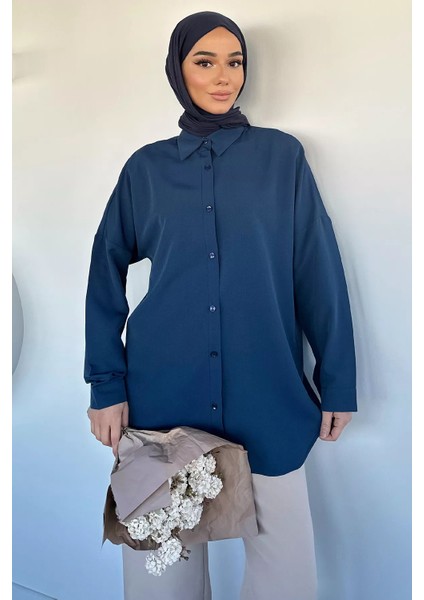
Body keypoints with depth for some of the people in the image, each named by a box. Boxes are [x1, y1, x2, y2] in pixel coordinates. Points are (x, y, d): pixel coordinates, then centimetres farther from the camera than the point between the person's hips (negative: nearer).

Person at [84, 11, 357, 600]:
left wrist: (337, 382, 0)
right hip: (163, 393, 1)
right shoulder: (146, 166, 8)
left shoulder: (282, 154, 5)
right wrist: (107, 385, 0)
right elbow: (107, 274, 7)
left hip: (268, 393, 0)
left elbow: (320, 271, 2)